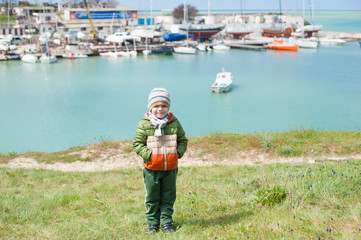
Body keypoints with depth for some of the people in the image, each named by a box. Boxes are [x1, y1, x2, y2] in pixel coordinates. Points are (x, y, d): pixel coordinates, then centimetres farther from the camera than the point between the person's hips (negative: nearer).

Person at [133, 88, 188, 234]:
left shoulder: (174, 123, 1)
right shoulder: (144, 124, -7)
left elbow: (183, 140, 11)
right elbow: (137, 144, -5)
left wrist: (178, 153, -6)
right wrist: (149, 155, -17)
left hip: (170, 168, 2)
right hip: (152, 168, -2)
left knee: (168, 197, 11)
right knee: (152, 198, 8)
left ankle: (167, 222, 24)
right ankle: (152, 223, 22)